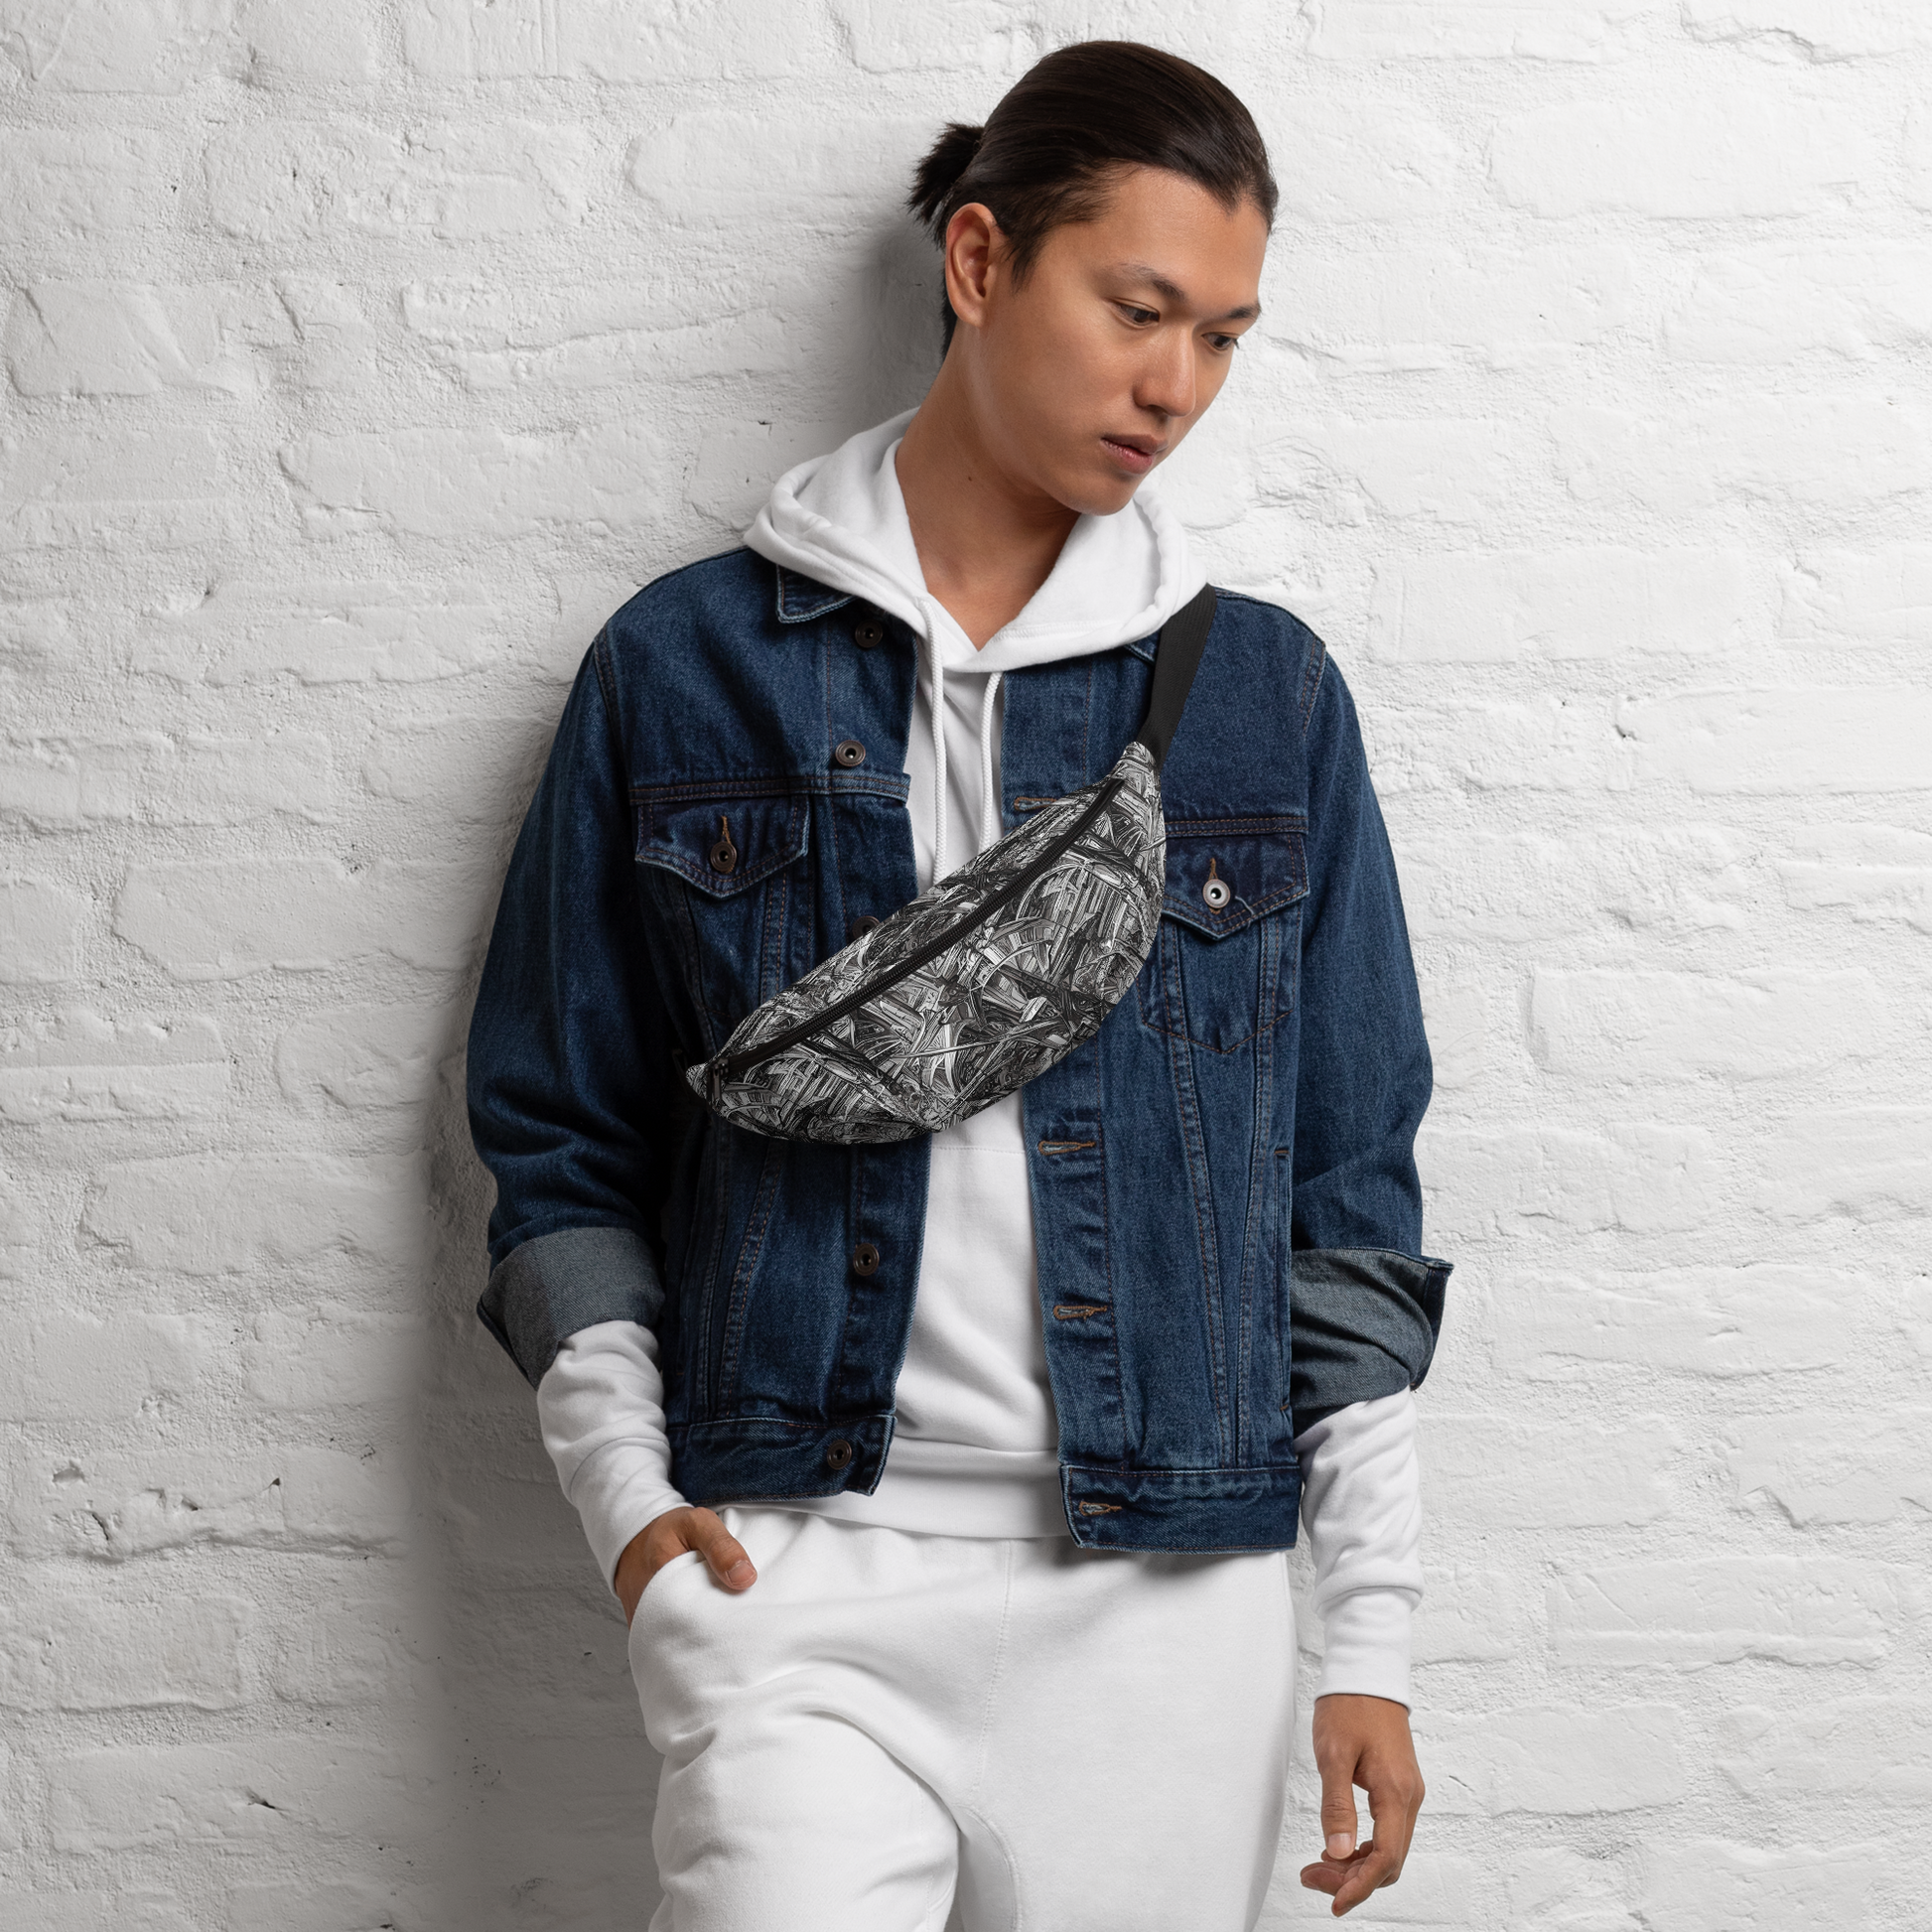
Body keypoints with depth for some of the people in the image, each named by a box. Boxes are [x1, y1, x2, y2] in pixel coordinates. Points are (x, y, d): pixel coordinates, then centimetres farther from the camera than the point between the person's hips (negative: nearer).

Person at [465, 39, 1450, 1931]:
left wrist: (1373, 1635, 4)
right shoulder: (685, 663, 3)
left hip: (1166, 1588, 2)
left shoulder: (1264, 692, 6)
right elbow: (560, 1139, 8)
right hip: (794, 1580, -1)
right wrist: (626, 1497, -3)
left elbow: (1346, 1194, 7)